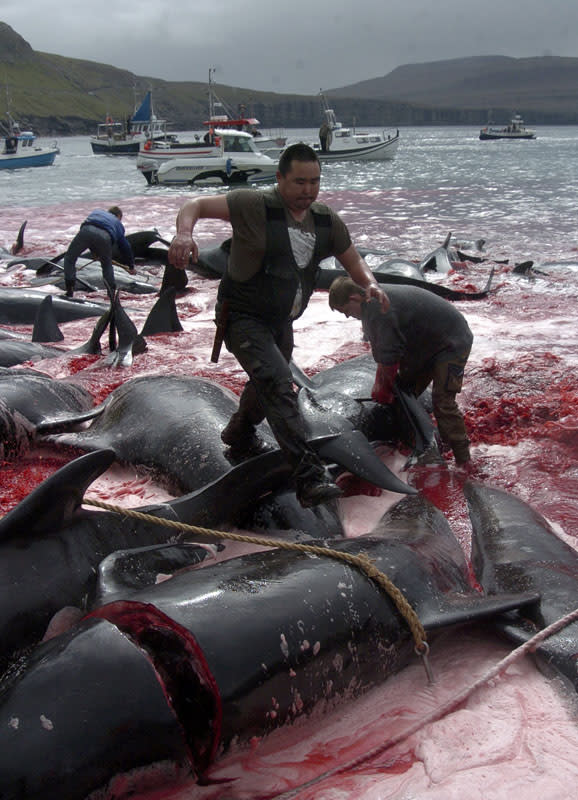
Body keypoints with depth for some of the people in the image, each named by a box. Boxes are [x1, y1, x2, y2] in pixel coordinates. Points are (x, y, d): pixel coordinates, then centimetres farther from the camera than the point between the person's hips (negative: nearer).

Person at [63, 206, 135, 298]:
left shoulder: (97, 211, 41)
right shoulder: (118, 224, 38)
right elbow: (125, 246, 41)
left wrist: (93, 251, 46)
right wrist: (131, 266, 53)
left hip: (86, 231, 0)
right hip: (104, 236, 0)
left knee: (69, 259, 18)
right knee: (107, 265, 26)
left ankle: (69, 291, 10)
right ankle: (112, 292, 19)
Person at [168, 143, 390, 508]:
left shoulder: (327, 221, 0)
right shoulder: (254, 206, -18)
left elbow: (353, 259, 11)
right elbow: (196, 205, -18)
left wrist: (370, 283, -11)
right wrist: (185, 233, -40)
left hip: (281, 321, 8)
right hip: (243, 317, -7)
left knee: (268, 384, 26)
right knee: (278, 384, -25)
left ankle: (240, 435, 58)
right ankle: (310, 476, -31)